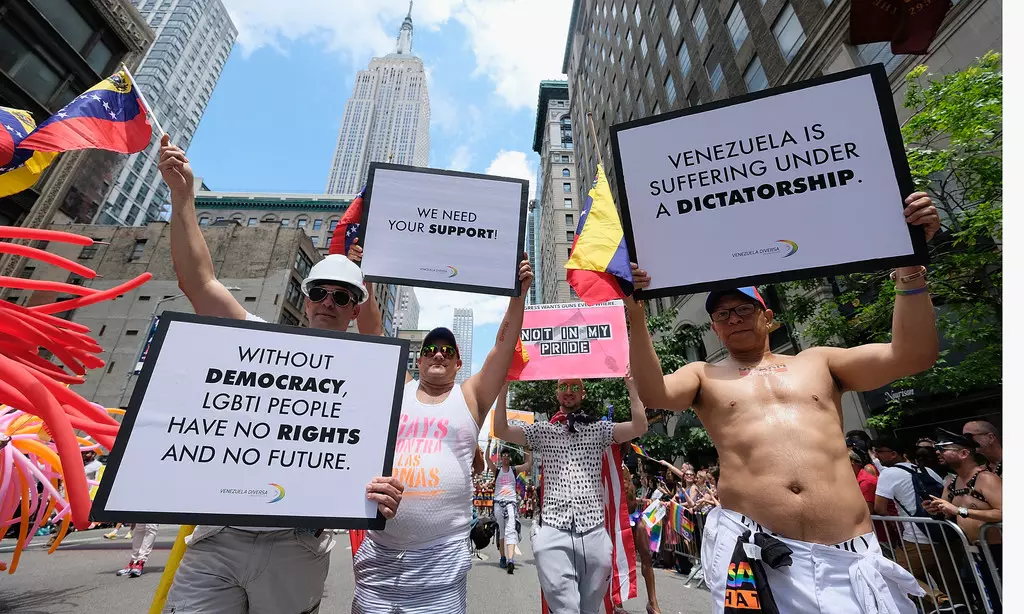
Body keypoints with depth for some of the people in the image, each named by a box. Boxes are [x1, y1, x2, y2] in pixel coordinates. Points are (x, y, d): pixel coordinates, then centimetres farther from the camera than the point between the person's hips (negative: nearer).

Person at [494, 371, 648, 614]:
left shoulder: (599, 429, 7)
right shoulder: (543, 431, 7)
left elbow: (639, 428, -6)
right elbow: (501, 431, -3)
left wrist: (631, 385, -12)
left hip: (594, 532, 1)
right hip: (554, 534, -1)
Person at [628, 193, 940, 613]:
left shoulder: (818, 362, 15)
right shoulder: (703, 376, 9)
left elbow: (912, 356, 4)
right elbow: (653, 393, -10)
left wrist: (910, 262, -3)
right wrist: (636, 317, -21)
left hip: (848, 551, 2)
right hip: (751, 541, -2)